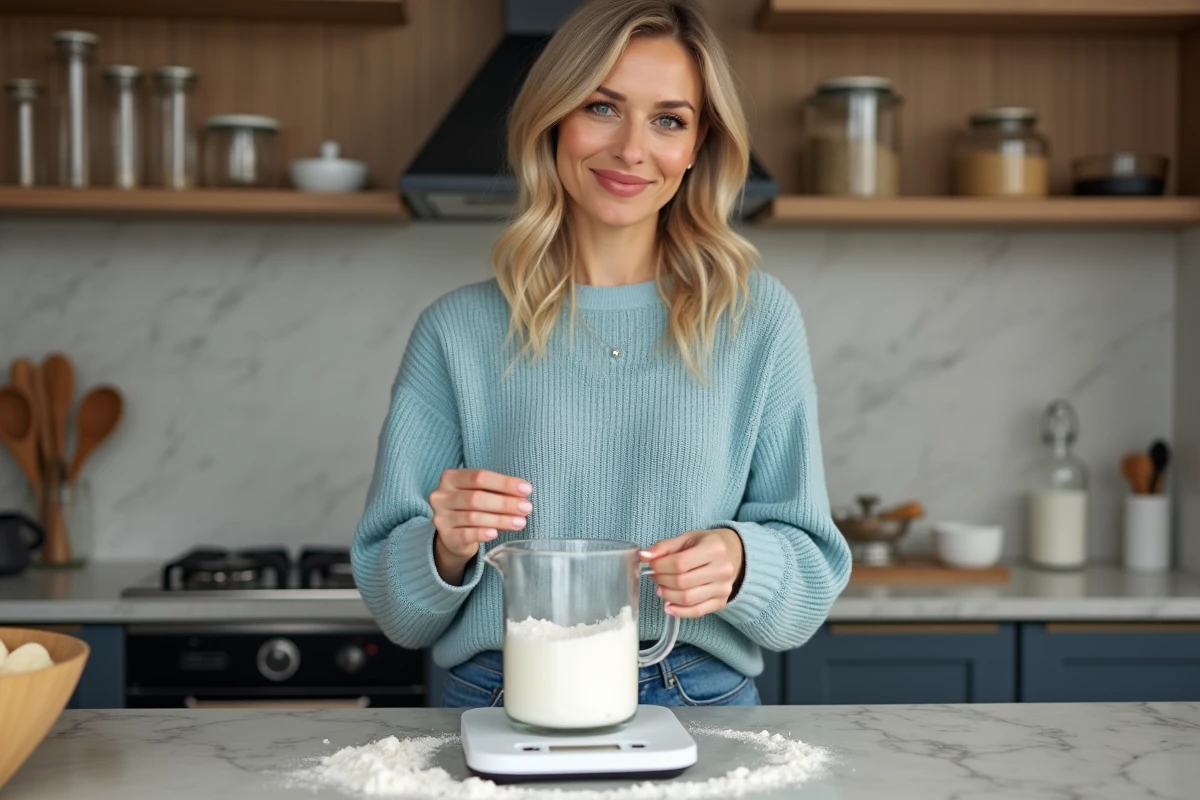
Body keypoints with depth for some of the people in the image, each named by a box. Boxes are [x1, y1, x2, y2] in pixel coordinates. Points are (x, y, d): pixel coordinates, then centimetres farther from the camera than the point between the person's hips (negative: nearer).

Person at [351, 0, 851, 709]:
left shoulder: (759, 320, 5)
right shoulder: (457, 330, 4)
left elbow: (814, 576, 7)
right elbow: (398, 612, 7)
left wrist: (739, 563, -14)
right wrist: (446, 549, -13)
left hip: (701, 706, 0)